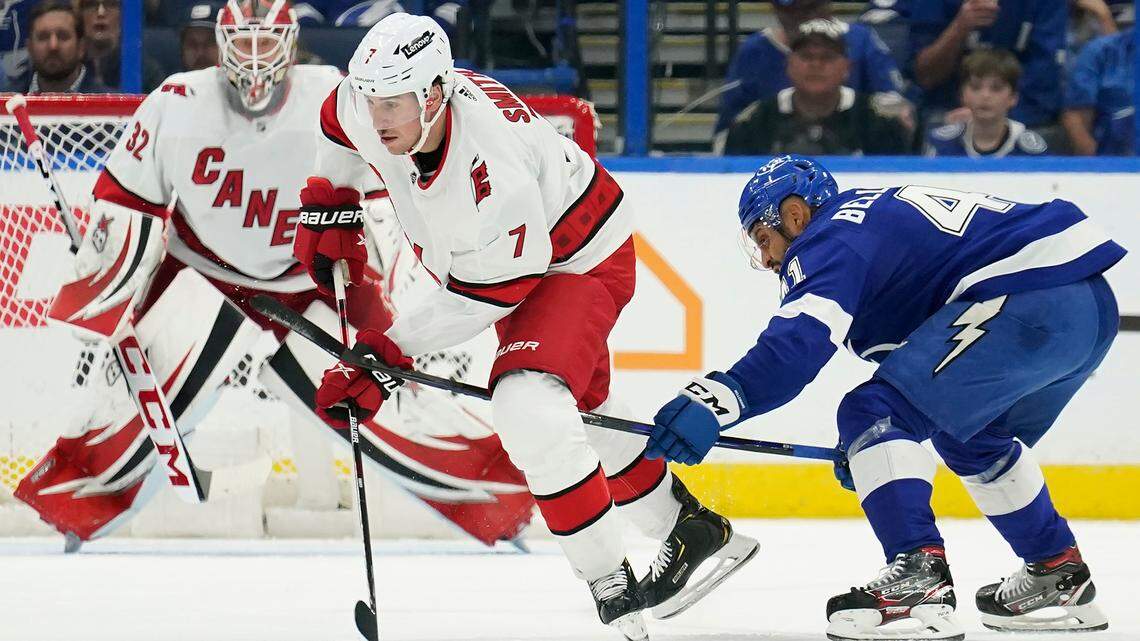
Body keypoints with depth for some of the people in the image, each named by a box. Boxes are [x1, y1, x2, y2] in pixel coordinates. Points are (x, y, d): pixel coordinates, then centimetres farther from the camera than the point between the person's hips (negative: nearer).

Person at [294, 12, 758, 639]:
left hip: (581, 262, -9)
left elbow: (484, 297, -32)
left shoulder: (494, 174, -41)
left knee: (529, 410, -28)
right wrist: (327, 207, 4)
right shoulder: (367, 107, -20)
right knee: (580, 411, 25)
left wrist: (387, 352, -30)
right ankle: (691, 530, 46)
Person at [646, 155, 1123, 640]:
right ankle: (1060, 577, 37)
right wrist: (874, 440, 35)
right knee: (968, 437, 31)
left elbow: (803, 337, -21)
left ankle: (918, 578, -24)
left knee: (873, 412, -10)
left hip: (1028, 298, -11)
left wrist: (718, 400, -30)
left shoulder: (835, 238, -2)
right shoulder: (879, 214, 29)